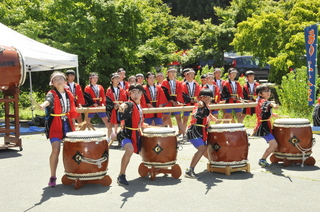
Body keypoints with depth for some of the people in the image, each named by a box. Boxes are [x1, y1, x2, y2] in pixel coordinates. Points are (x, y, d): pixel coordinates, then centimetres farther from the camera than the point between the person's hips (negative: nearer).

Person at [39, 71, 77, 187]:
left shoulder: (69, 94, 7)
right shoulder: (52, 94, -10)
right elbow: (49, 99, -36)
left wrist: (73, 126, 15)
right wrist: (44, 104, -59)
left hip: (67, 124, 5)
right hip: (55, 125, -5)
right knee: (55, 150, -15)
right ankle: (52, 177, -4)